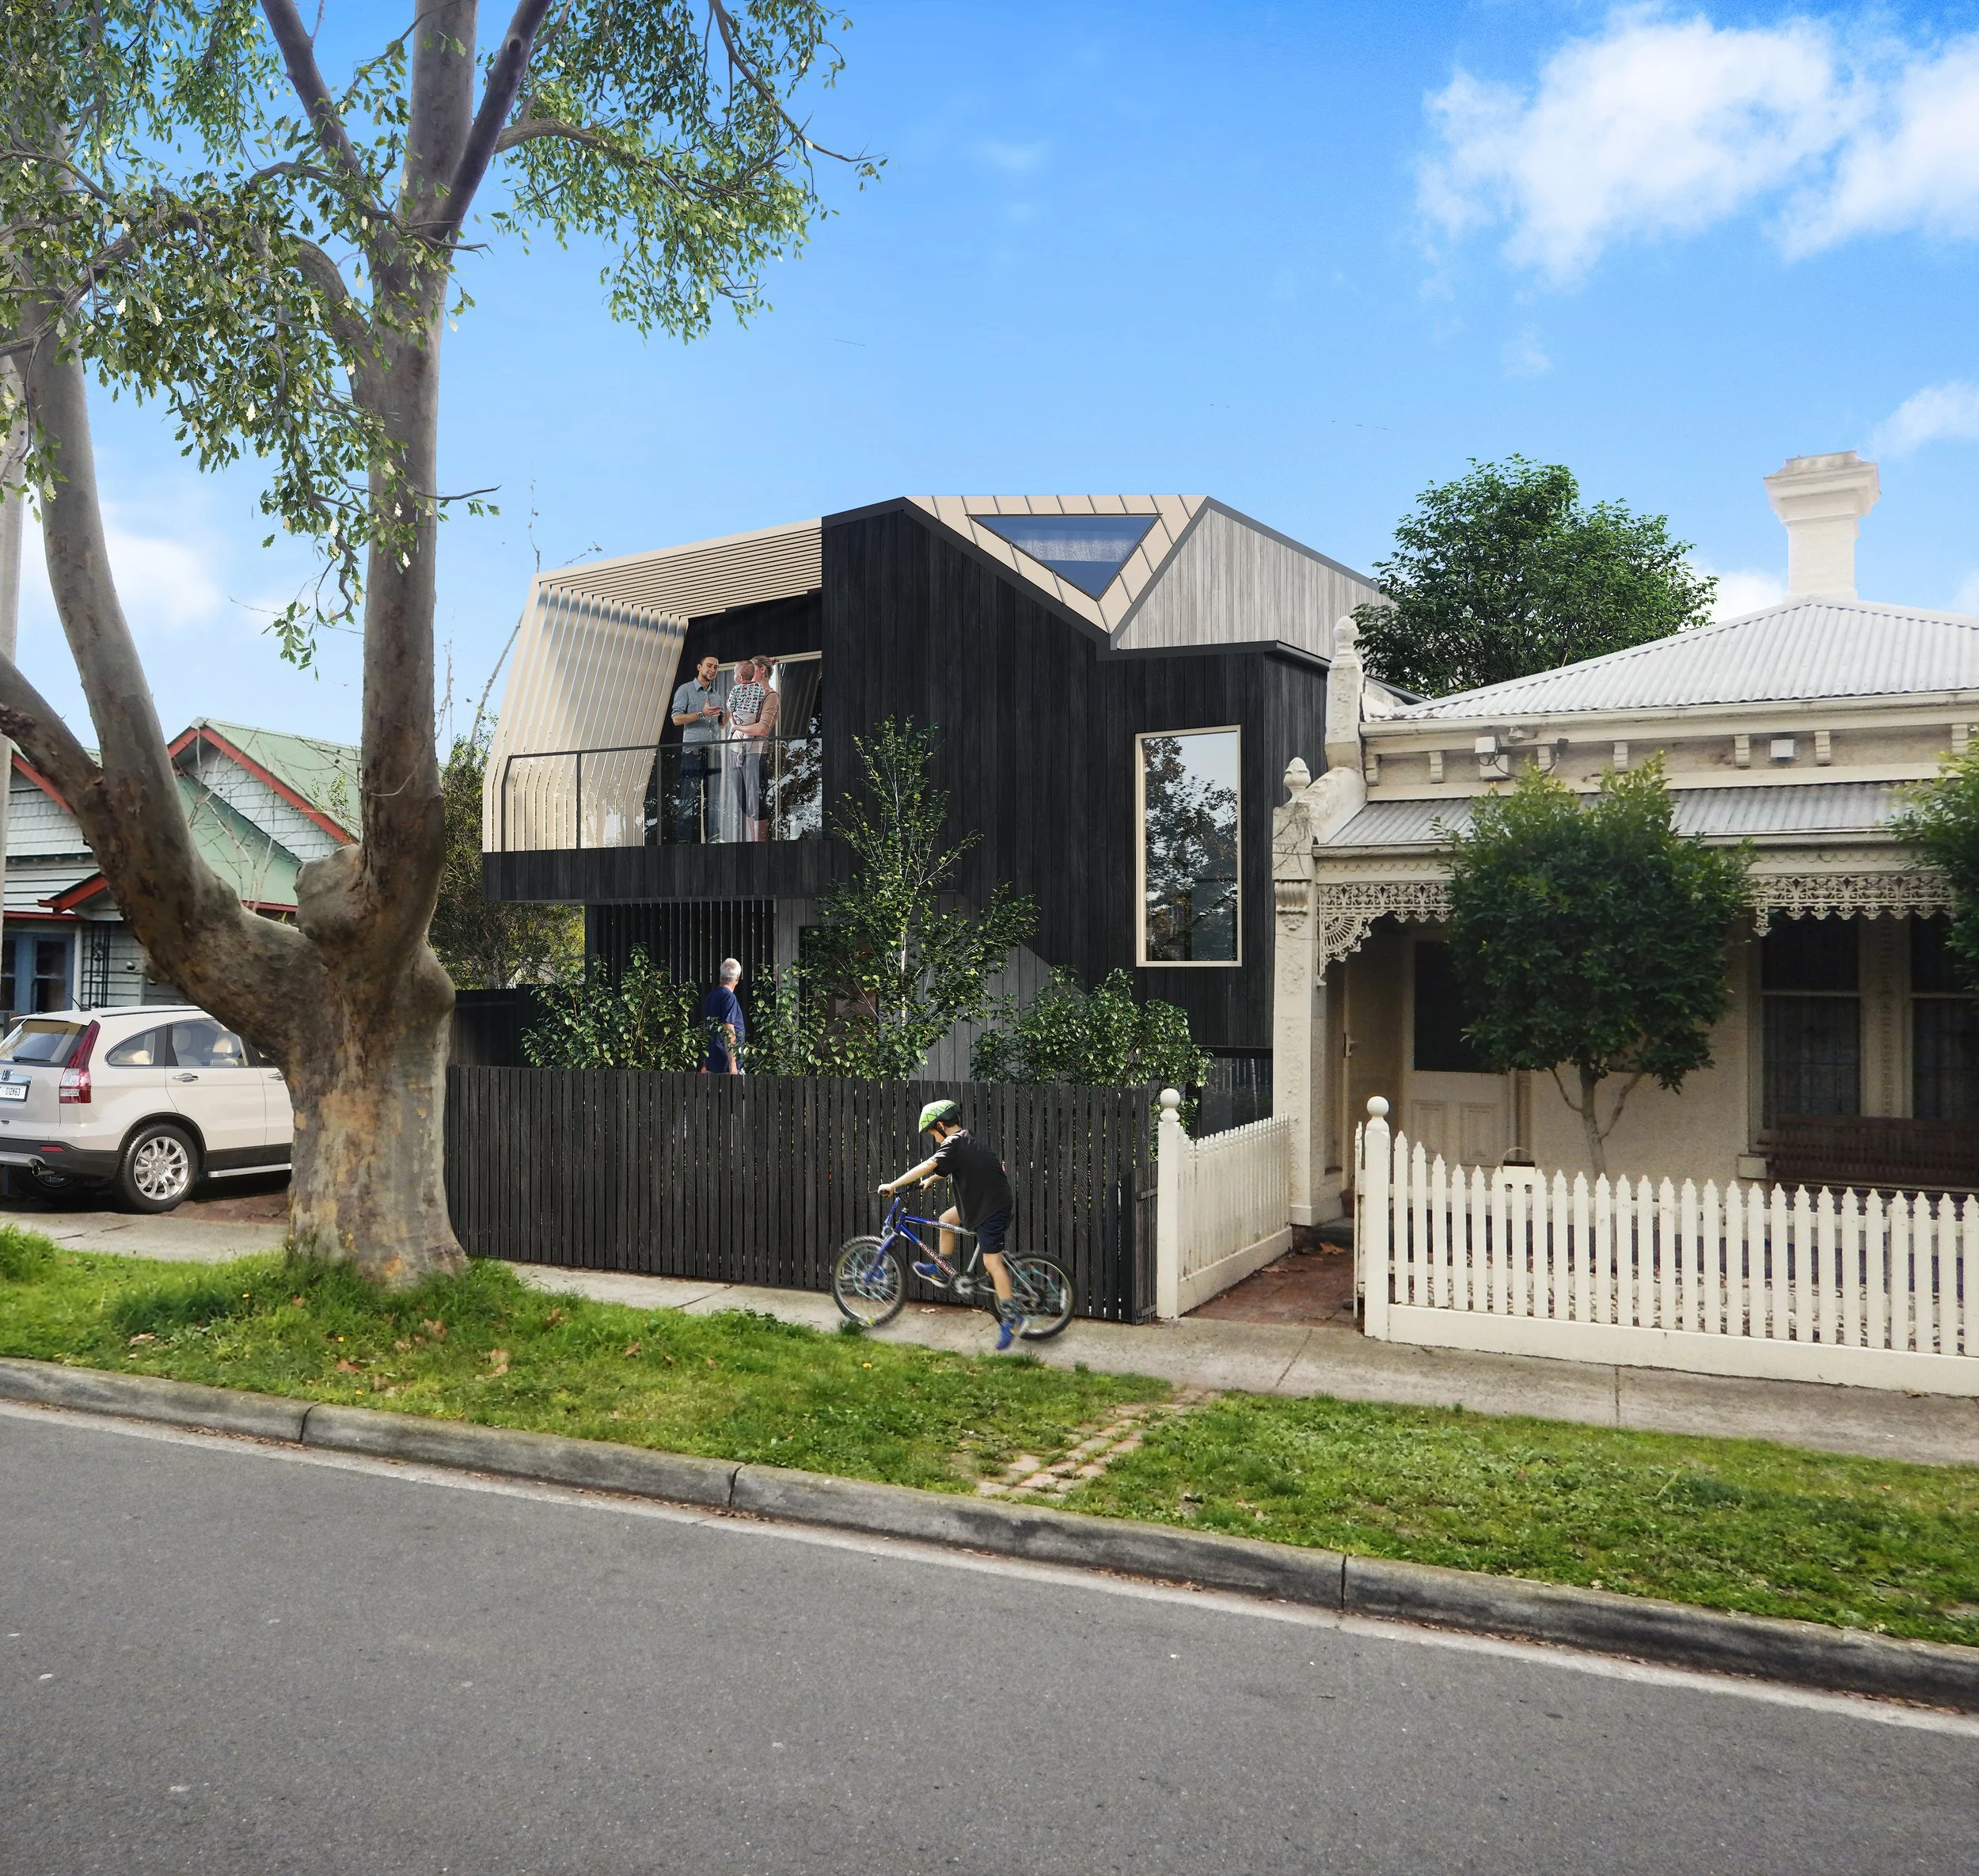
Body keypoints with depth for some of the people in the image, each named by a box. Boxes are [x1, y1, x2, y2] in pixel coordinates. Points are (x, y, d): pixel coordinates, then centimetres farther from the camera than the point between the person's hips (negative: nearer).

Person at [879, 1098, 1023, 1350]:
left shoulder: (953, 1143, -15)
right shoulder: (969, 1139, 13)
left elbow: (928, 1166, -27)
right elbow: (948, 1168, 30)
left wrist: (893, 1185, -25)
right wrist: (929, 1180, 32)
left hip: (992, 1206, -9)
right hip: (986, 1198, 9)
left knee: (991, 1261, -9)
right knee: (947, 1219, 18)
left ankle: (1010, 1316, -10)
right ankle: (943, 1270, 30)